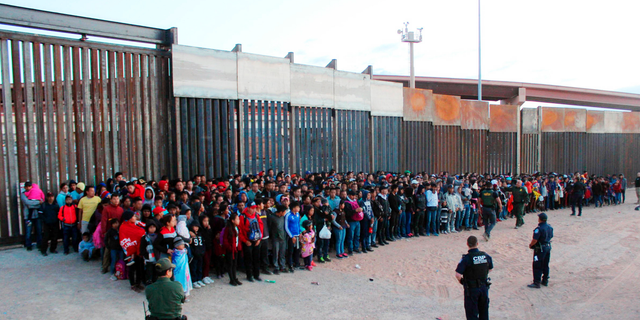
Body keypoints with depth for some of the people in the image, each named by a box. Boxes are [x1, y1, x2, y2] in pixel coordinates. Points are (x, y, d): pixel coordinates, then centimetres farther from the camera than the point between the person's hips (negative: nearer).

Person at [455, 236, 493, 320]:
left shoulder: (466, 258, -20)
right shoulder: (486, 256, -4)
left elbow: (458, 275, -24)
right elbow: (490, 269, 13)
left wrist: (461, 281, -4)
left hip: (471, 289, -5)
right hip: (484, 287, 5)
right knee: (484, 313, 22)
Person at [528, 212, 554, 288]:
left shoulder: (539, 229, -24)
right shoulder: (550, 227, 2)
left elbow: (535, 240, -24)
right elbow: (551, 237, 13)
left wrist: (530, 245, -6)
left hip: (540, 249, -8)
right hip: (548, 247, 8)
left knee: (537, 266, 1)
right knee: (545, 265, 19)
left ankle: (536, 283, 5)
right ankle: (545, 281, 29)